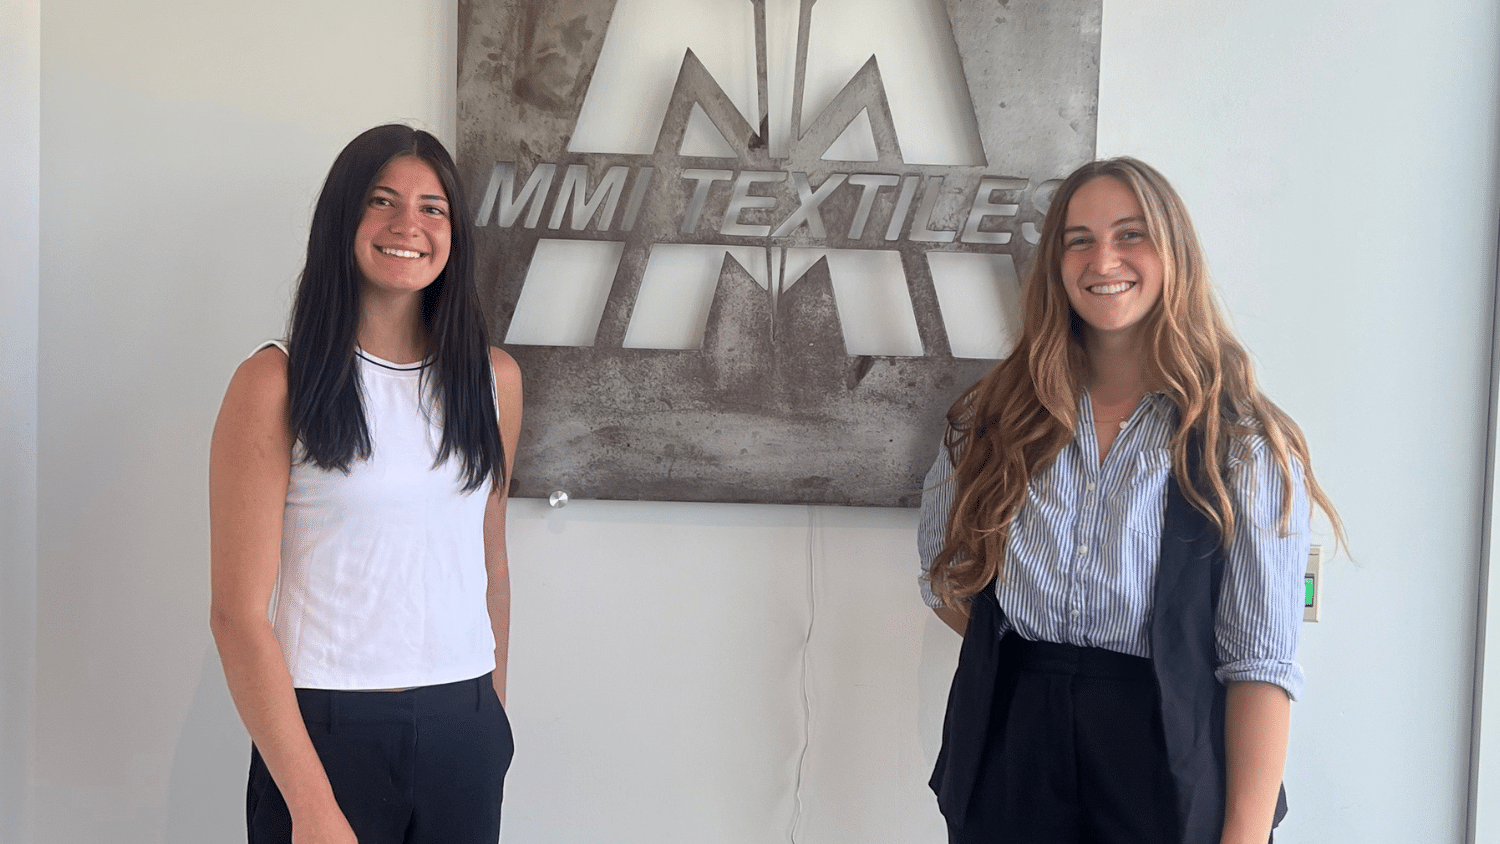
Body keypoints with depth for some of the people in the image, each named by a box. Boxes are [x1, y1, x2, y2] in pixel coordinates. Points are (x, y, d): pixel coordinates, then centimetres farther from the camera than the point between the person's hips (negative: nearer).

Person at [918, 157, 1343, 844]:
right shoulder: (993, 422, 2)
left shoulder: (1245, 448, -7)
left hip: (1169, 769, -2)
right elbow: (943, 573, 12)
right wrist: (1026, 659, -2)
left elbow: (1260, 663, -11)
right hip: (1010, 766, 3)